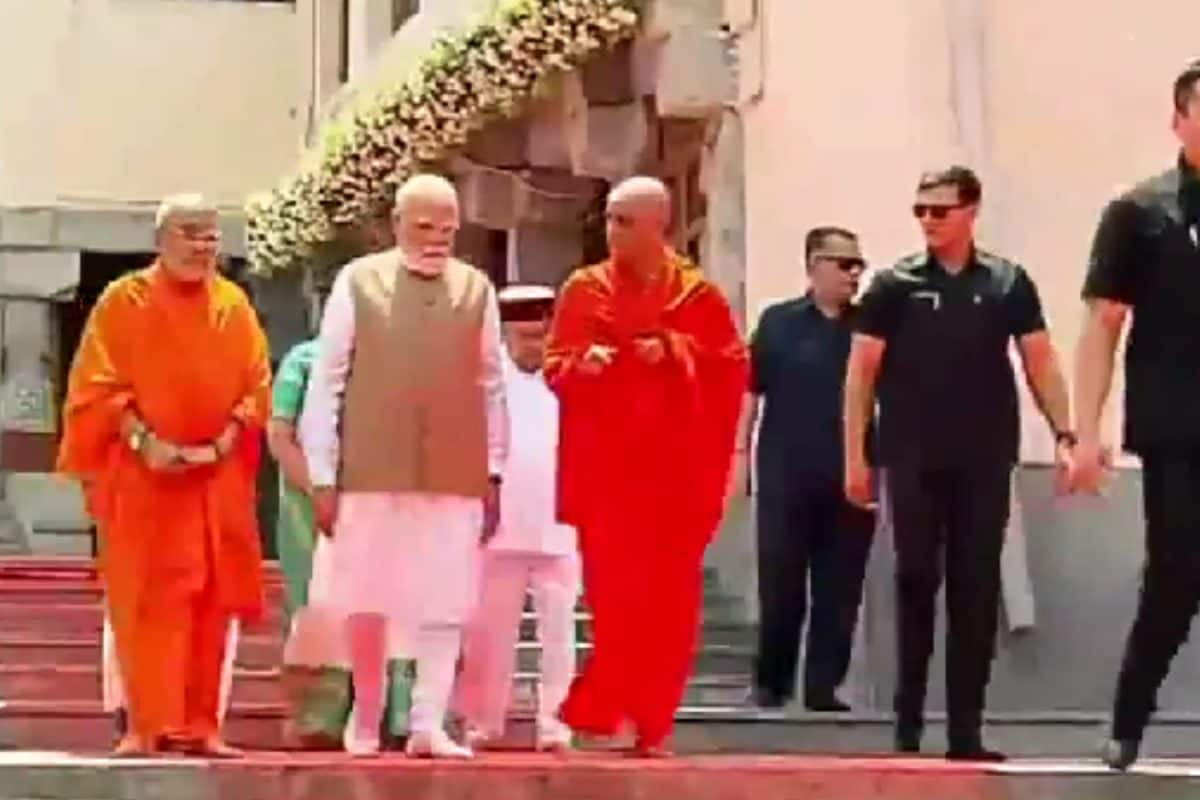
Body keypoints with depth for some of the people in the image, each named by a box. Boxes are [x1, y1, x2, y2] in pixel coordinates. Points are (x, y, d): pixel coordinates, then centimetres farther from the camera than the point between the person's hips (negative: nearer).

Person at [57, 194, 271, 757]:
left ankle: (200, 725, 7)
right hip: (143, 476, -3)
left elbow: (257, 385, 8)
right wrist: (143, 440, -18)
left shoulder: (234, 305, 9)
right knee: (146, 601, -5)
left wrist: (230, 437, -9)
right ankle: (147, 725, -4)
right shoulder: (123, 300, -1)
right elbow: (96, 386, -6)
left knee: (210, 601, 2)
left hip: (218, 477, 3)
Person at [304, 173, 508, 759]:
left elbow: (491, 387, 9)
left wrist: (493, 473, 6)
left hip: (455, 475, 1)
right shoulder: (357, 282, 1)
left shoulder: (476, 289, 7)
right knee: (366, 601, 7)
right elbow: (327, 382, 1)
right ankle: (365, 718, 24)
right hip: (371, 472, -1)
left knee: (445, 604, -2)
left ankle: (428, 724, 2)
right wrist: (323, 478, -2)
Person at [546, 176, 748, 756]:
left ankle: (651, 724, 10)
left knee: (669, 600, 2)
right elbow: (554, 367, 5)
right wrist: (582, 363, -16)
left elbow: (732, 367, 1)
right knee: (613, 593, -8)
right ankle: (603, 715, -1)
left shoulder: (698, 294, 4)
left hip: (677, 470, 1)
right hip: (607, 466, -1)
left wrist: (673, 353, -12)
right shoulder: (584, 290, 6)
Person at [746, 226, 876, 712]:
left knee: (840, 590, 3)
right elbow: (749, 391, 1)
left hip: (850, 479, 2)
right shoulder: (779, 322, 2)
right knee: (780, 586, 3)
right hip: (786, 476, -2)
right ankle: (771, 681, 18)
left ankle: (824, 686, 10)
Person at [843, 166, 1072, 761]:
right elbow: (862, 371, 2)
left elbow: (1040, 362, 6)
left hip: (985, 461, 1)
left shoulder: (1007, 283, 6)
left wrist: (1064, 434, -6)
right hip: (914, 461, -1)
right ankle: (907, 724, 9)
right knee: (916, 583, 1)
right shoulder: (894, 285, 2)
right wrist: (855, 455, -3)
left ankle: (965, 729, 9)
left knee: (977, 592, 3)